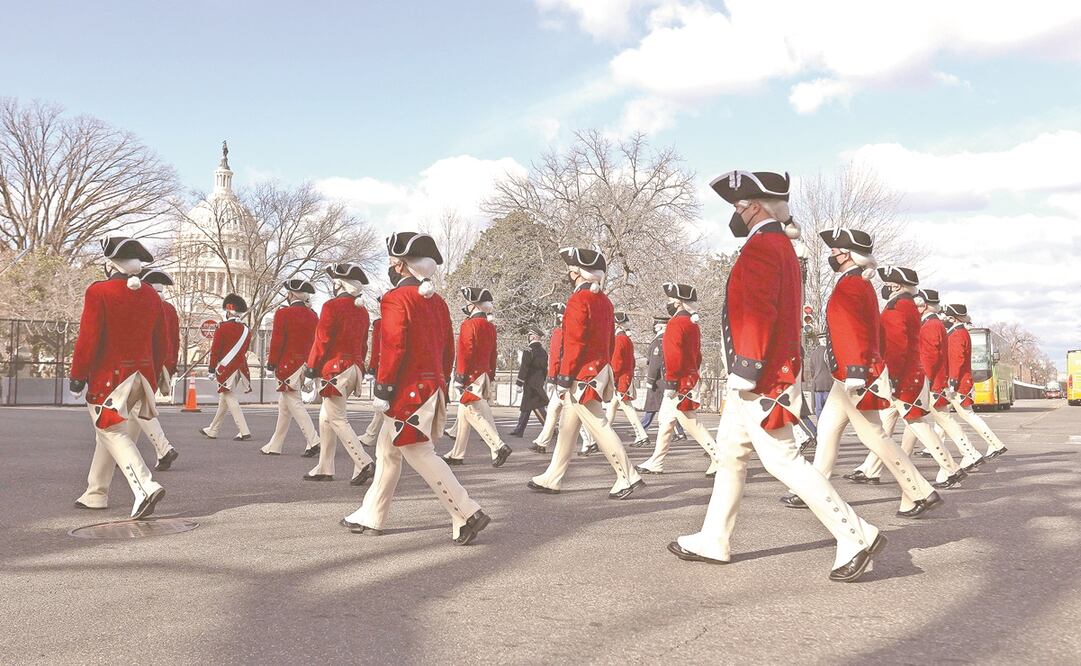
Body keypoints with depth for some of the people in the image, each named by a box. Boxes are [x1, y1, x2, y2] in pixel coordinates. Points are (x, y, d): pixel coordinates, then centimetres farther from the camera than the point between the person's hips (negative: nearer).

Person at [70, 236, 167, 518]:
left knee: (113, 433, -5)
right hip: (142, 375, 6)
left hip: (108, 376, -6)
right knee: (107, 434, 17)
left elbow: (88, 339, -14)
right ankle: (95, 494, 25)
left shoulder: (99, 292, -11)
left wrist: (77, 375, -4)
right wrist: (152, 377, 21)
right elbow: (161, 344, 10)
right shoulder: (152, 296, 6)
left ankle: (146, 487, -22)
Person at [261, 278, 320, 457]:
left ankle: (313, 442, -16)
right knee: (284, 406, 14)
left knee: (295, 404, -6)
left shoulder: (283, 313, -10)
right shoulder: (313, 316, 9)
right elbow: (314, 342, 12)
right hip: (304, 365, 7)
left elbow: (277, 341, -11)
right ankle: (274, 446, 20)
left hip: (288, 365, -7)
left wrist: (271, 363, -2)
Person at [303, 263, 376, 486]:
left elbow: (322, 340, -13)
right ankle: (324, 468, 19)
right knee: (326, 417, 16)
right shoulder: (362, 310, 12)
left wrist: (312, 367, -5)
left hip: (335, 370, -8)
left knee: (337, 420, -5)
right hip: (355, 368, 8)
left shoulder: (332, 306, -11)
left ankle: (364, 464, -15)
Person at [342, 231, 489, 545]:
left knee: (420, 455, -5)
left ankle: (467, 514, -8)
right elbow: (448, 350, 15)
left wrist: (382, 391, -13)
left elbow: (393, 350, -19)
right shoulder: (438, 302, 12)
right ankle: (370, 517, 25)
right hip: (433, 388, 9)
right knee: (387, 451, 17)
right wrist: (440, 386, 21)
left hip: (408, 392, -9)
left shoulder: (395, 299, -13)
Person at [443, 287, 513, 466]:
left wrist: (460, 378, -15)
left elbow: (465, 353, -18)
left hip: (472, 377, -9)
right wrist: (491, 377, 21)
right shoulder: (490, 327, 13)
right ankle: (457, 454, 20)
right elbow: (493, 355, 16)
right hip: (485, 375, 9)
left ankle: (499, 447, -17)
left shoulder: (469, 325, -13)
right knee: (463, 414, 14)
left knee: (474, 413, -8)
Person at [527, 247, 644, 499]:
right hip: (600, 371, 10)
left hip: (581, 376, -10)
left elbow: (575, 342, -20)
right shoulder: (604, 301, 13)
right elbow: (610, 341, 17)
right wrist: (605, 369, 22)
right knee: (567, 426, 15)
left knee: (599, 427, -6)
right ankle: (551, 479, 22)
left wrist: (565, 375, -16)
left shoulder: (579, 300, -15)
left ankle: (628, 478, -4)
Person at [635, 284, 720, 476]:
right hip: (691, 379, 10)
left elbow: (674, 355, -21)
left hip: (679, 383, -10)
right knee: (665, 420, 14)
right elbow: (697, 355, 20)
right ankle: (656, 463, 19)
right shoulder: (692, 324, 15)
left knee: (690, 423, -7)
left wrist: (671, 383, -20)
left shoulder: (676, 324, -15)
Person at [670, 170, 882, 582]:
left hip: (759, 383, -11)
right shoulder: (779, 245, 18)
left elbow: (757, 315, -24)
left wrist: (745, 373, -23)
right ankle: (714, 541, 26)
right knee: (730, 456, 16)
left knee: (783, 460, -8)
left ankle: (856, 538, -3)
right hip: (760, 379, 11)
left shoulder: (761, 247, -15)